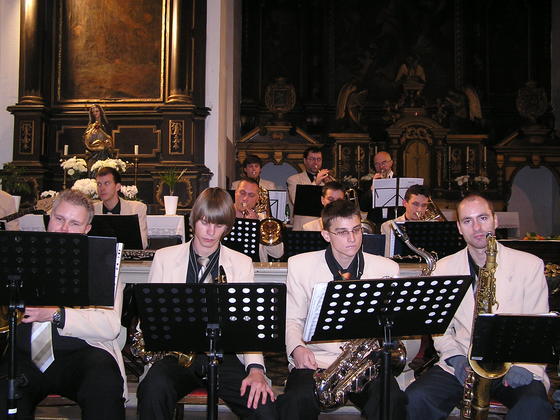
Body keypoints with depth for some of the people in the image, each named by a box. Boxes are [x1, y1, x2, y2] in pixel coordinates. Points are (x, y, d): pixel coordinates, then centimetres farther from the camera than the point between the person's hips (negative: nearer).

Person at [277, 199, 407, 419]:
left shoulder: (387, 268, 8)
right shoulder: (300, 265, 6)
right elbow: (292, 319, 9)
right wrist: (297, 348, -11)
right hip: (315, 360, -1)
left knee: (392, 399, -29)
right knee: (296, 400, -32)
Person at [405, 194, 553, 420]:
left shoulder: (530, 265, 3)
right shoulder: (444, 267, 9)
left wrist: (527, 365, -16)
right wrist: (455, 357, -9)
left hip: (513, 367, -1)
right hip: (459, 367, 2)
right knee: (415, 399, -24)